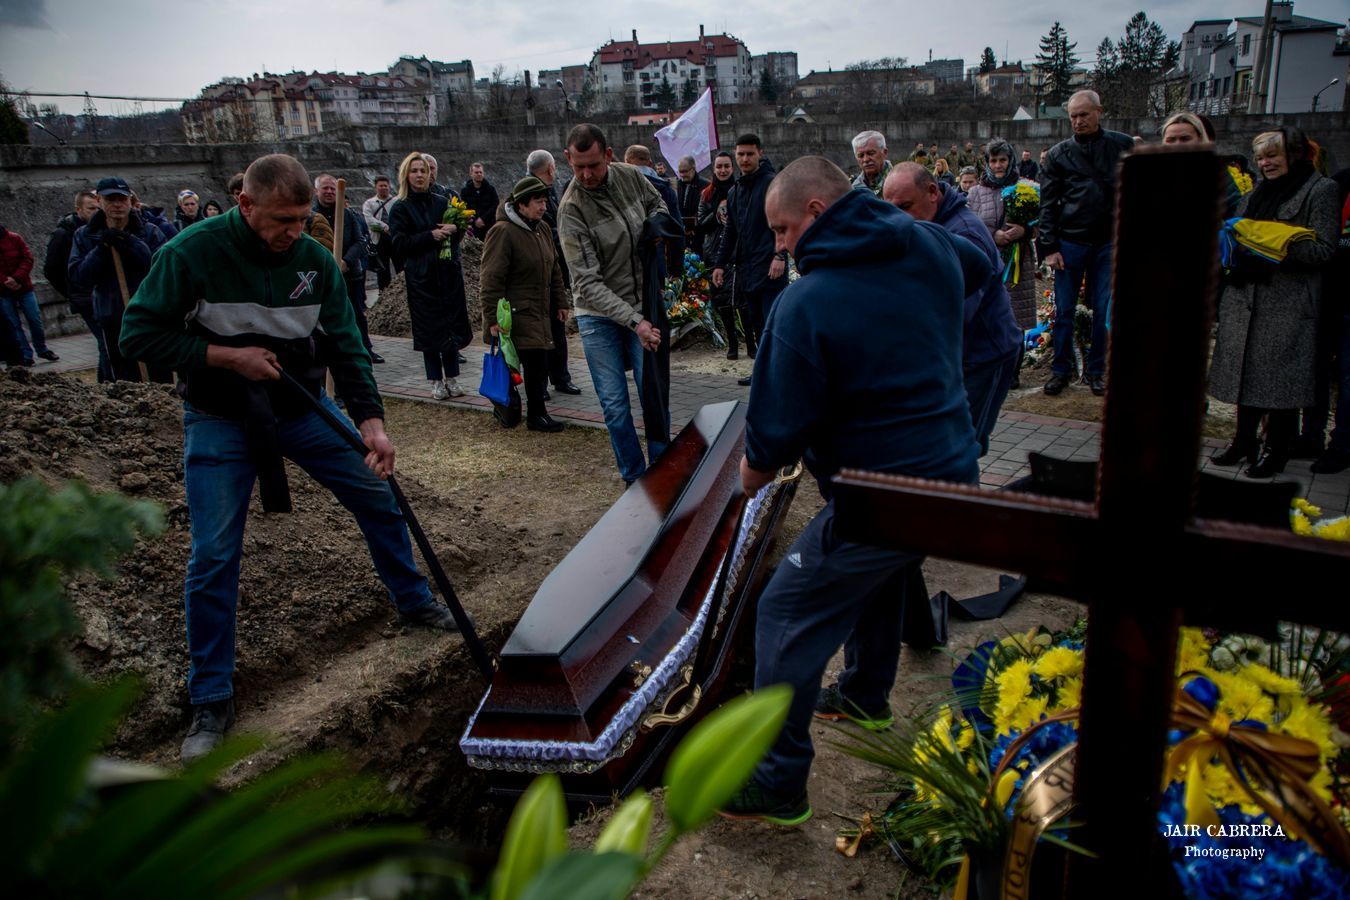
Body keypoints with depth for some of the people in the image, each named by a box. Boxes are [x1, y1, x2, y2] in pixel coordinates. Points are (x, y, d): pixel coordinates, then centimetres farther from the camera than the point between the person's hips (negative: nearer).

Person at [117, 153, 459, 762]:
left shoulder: (315, 261, -8)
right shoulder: (193, 252, -17)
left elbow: (344, 346, -6)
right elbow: (139, 335, -13)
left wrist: (371, 422, -17)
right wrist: (226, 355, -23)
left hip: (303, 407, 3)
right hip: (220, 421, -3)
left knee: (380, 500, 4)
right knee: (214, 557, -4)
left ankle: (413, 600, 31)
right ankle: (211, 700, 11)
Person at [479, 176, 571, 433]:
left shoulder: (543, 228, 12)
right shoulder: (503, 232, -14)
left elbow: (554, 269, 22)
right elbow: (491, 279, -16)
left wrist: (560, 302, 19)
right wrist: (493, 319, -17)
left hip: (540, 312, 8)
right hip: (515, 313, -8)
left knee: (538, 364, 7)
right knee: (536, 362, -11)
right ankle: (536, 414, 0)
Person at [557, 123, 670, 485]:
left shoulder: (631, 177, -4)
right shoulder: (571, 209, -18)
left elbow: (658, 205, 19)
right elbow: (588, 283, -22)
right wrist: (634, 321, -29)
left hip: (641, 307, 3)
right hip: (599, 315, -3)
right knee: (614, 405, 2)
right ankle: (633, 479, 19)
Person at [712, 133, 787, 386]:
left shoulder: (772, 183, -3)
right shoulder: (735, 192, 19)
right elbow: (730, 231, 24)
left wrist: (780, 255, -20)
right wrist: (720, 263, 19)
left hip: (770, 266, -8)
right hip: (746, 268, 8)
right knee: (756, 323, 12)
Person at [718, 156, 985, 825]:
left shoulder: (806, 304, -21)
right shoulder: (928, 246, 3)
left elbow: (776, 433, -18)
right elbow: (980, 265, 29)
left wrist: (753, 472, 2)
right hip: (954, 473, 9)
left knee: (786, 618, 0)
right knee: (880, 579, 31)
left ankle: (776, 785, 7)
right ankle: (866, 696, 52)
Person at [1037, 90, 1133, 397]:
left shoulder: (1123, 146, 3)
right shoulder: (1059, 154, 2)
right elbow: (1047, 204, 1)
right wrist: (1048, 247, -5)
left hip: (1109, 242, 1)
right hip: (1069, 242, 0)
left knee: (1104, 310, 6)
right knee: (1064, 310, 4)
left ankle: (1095, 369, 18)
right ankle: (1061, 369, 15)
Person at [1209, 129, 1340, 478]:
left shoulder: (1321, 190, -3)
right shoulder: (1258, 192, 18)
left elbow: (1324, 250, -10)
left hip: (1287, 303, -6)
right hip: (1245, 298, 6)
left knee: (1278, 377, -3)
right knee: (1246, 371, 9)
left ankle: (1276, 451, 8)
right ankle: (1244, 440, 20)